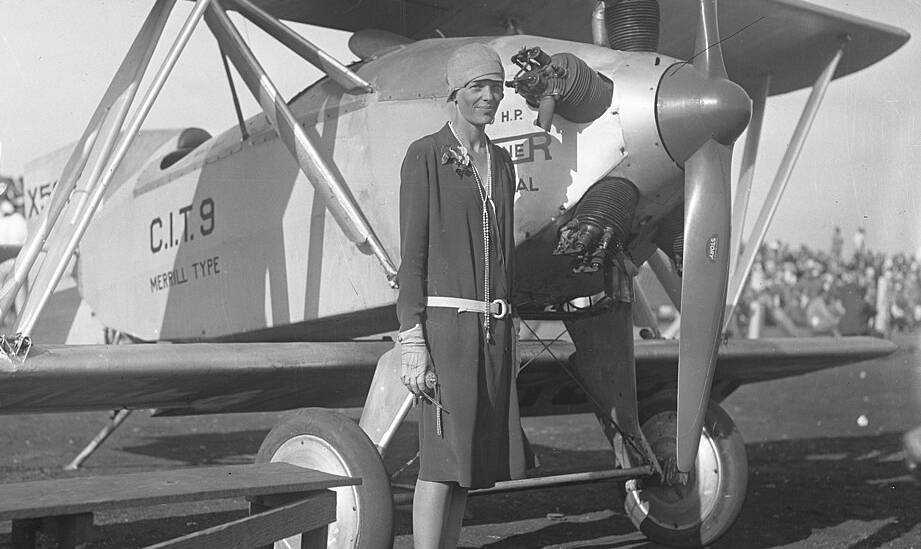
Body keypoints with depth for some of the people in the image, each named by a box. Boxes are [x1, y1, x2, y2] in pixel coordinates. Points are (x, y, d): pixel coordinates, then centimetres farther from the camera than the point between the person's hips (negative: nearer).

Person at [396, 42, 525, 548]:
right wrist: (411, 341, -15)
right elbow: (411, 253, -9)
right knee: (441, 457, -9)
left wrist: (505, 331, 16)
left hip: (491, 326, 7)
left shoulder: (501, 162, 15)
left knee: (470, 456, 8)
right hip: (443, 320, -6)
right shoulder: (425, 156, -4)